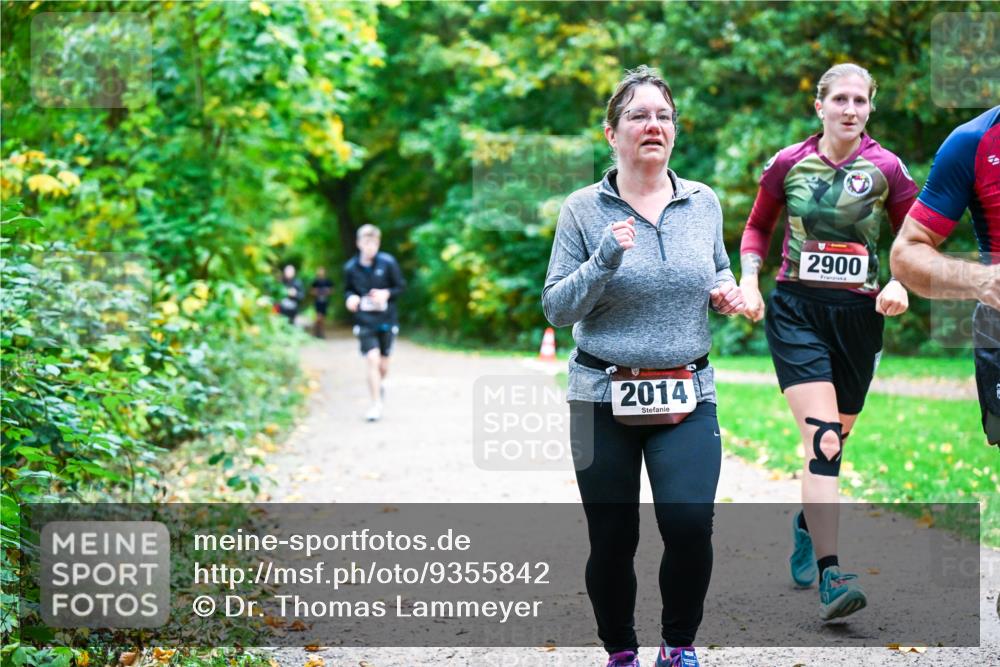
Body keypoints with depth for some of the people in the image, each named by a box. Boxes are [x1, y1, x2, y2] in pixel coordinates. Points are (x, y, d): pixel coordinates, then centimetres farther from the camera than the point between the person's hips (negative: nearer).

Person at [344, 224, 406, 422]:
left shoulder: (388, 263, -8)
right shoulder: (351, 267, -4)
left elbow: (400, 286, 1)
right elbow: (348, 289, 12)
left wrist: (387, 293, -17)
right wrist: (350, 297, -10)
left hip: (386, 321, 1)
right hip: (365, 322, -1)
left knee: (383, 365, 9)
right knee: (372, 360, -15)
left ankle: (380, 384, 44)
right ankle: (376, 404, -5)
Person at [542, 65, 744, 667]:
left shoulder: (704, 203, 7)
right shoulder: (583, 210, -2)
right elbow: (556, 309, -3)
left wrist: (726, 292, 2)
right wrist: (603, 262, -19)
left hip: (688, 397, 1)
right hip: (604, 397, -1)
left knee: (690, 524, -16)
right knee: (612, 542, 4)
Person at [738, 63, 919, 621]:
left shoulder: (887, 169, -1)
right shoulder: (788, 163, 0)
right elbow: (758, 227, 14)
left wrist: (900, 286, -12)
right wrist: (749, 281, 0)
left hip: (859, 314, 2)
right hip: (796, 309, -2)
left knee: (833, 440, 13)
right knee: (822, 437, -17)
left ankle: (807, 523, 45)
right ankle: (831, 576, -21)